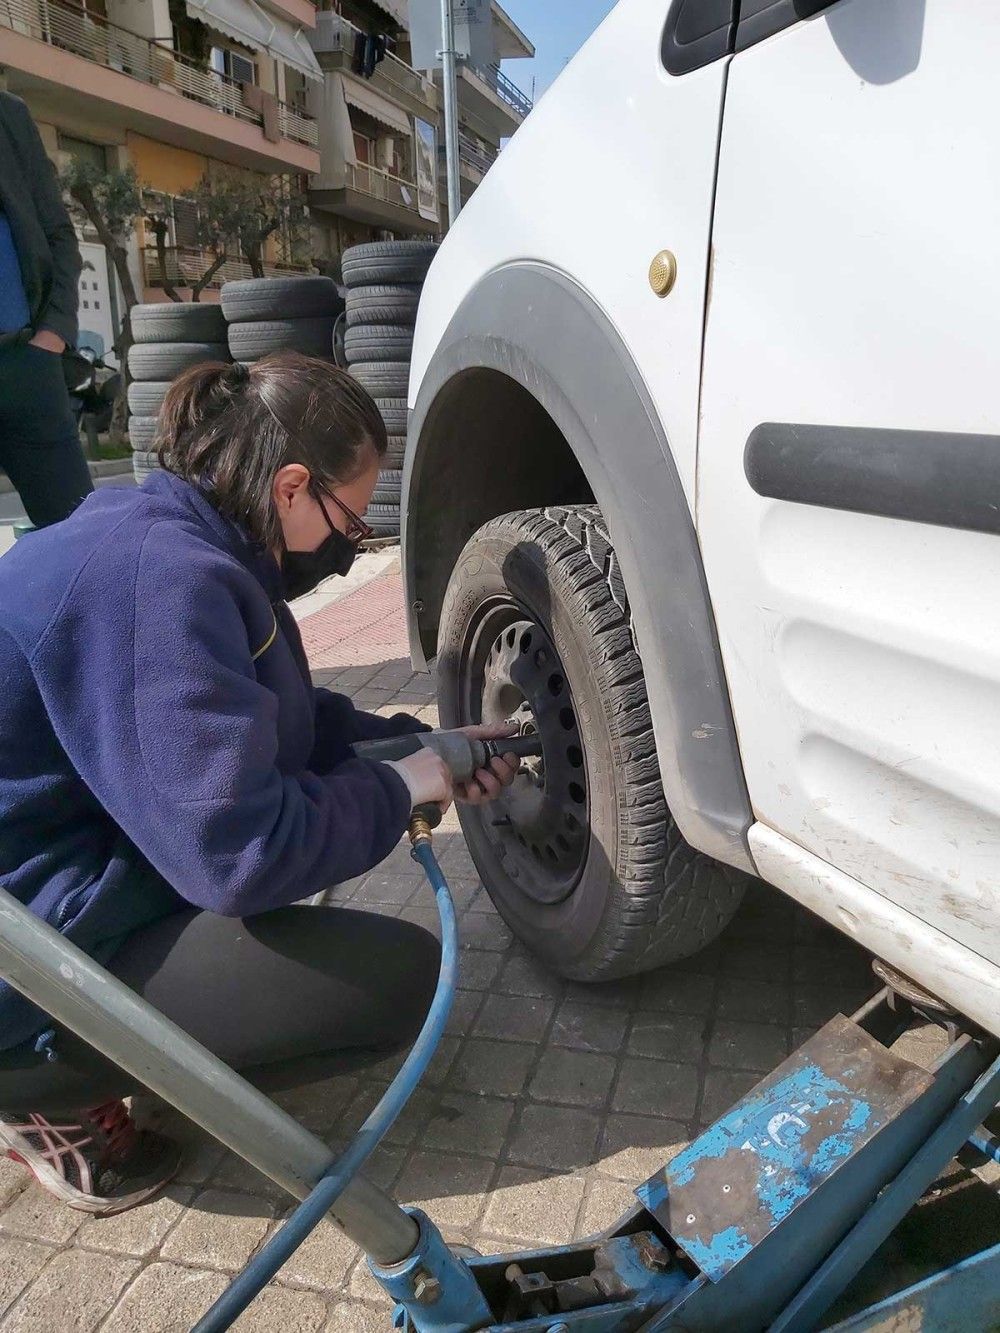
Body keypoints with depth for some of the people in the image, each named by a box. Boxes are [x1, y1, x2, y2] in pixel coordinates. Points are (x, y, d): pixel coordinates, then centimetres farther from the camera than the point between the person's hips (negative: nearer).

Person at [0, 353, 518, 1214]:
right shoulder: (161, 580, -28)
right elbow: (240, 852, -31)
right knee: (401, 977, -14)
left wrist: (426, 749, 5)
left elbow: (289, 721, 15)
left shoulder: (172, 537, 3)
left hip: (86, 863, 10)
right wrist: (400, 789, -14)